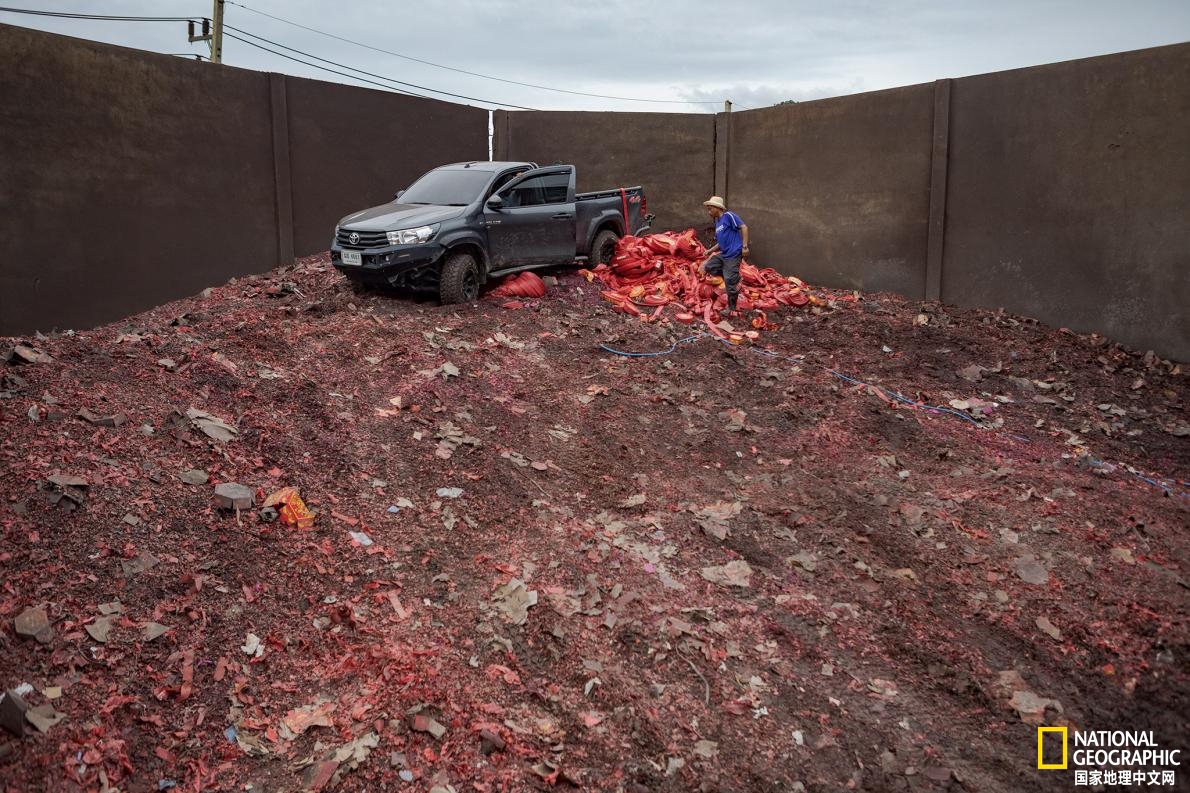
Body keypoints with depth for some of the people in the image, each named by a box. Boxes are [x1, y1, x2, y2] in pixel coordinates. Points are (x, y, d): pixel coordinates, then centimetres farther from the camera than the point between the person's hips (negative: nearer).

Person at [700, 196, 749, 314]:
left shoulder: (728, 216, -10)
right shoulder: (717, 222, 16)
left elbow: (743, 227, -16)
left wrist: (745, 246, -20)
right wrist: (711, 250, 10)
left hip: (733, 255, -9)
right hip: (722, 254, 9)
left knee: (730, 282, -5)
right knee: (708, 267, 12)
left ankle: (731, 308, 9)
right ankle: (734, 277, 13)